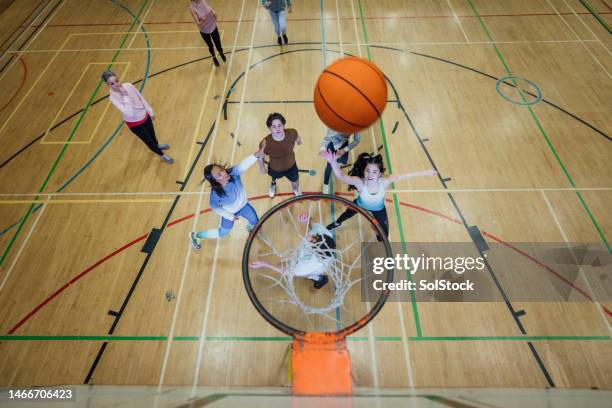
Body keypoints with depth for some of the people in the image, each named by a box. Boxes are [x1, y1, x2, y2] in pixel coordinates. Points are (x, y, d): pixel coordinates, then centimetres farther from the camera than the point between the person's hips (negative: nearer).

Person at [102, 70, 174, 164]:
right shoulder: (113, 97, -25)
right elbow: (129, 113, -36)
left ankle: (157, 145, 61)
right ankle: (162, 155, 35)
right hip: (134, 123, -5)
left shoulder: (128, 85, -13)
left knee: (152, 135, 28)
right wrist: (125, 96, -37)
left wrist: (150, 112, 7)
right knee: (148, 141, 12)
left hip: (144, 116, 5)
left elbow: (141, 98, 3)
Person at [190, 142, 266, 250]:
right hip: (229, 212, -3)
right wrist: (230, 217, -12)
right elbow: (215, 207, -19)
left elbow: (243, 165, -55)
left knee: (255, 223, 18)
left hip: (243, 205, 3)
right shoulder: (215, 194, -39)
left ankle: (250, 227, 59)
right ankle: (195, 235, 42)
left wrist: (257, 154, -73)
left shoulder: (233, 173, -36)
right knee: (223, 233, 19)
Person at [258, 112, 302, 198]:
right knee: (274, 177, 35)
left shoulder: (292, 133, -32)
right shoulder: (265, 143, -38)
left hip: (291, 166, 2)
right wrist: (262, 167, -1)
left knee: (295, 182, 28)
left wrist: (298, 140, 17)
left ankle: (296, 190, 69)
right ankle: (273, 184, 76)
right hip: (275, 169, -1)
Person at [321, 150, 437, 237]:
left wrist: (425, 172, -27)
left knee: (384, 234, 13)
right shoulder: (359, 182, -44)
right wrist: (333, 163, -77)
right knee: (347, 214, 30)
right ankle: (337, 223, 67)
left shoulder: (384, 182, -40)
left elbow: (405, 176, -31)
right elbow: (341, 177, -58)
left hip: (378, 209, 1)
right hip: (361, 204, 0)